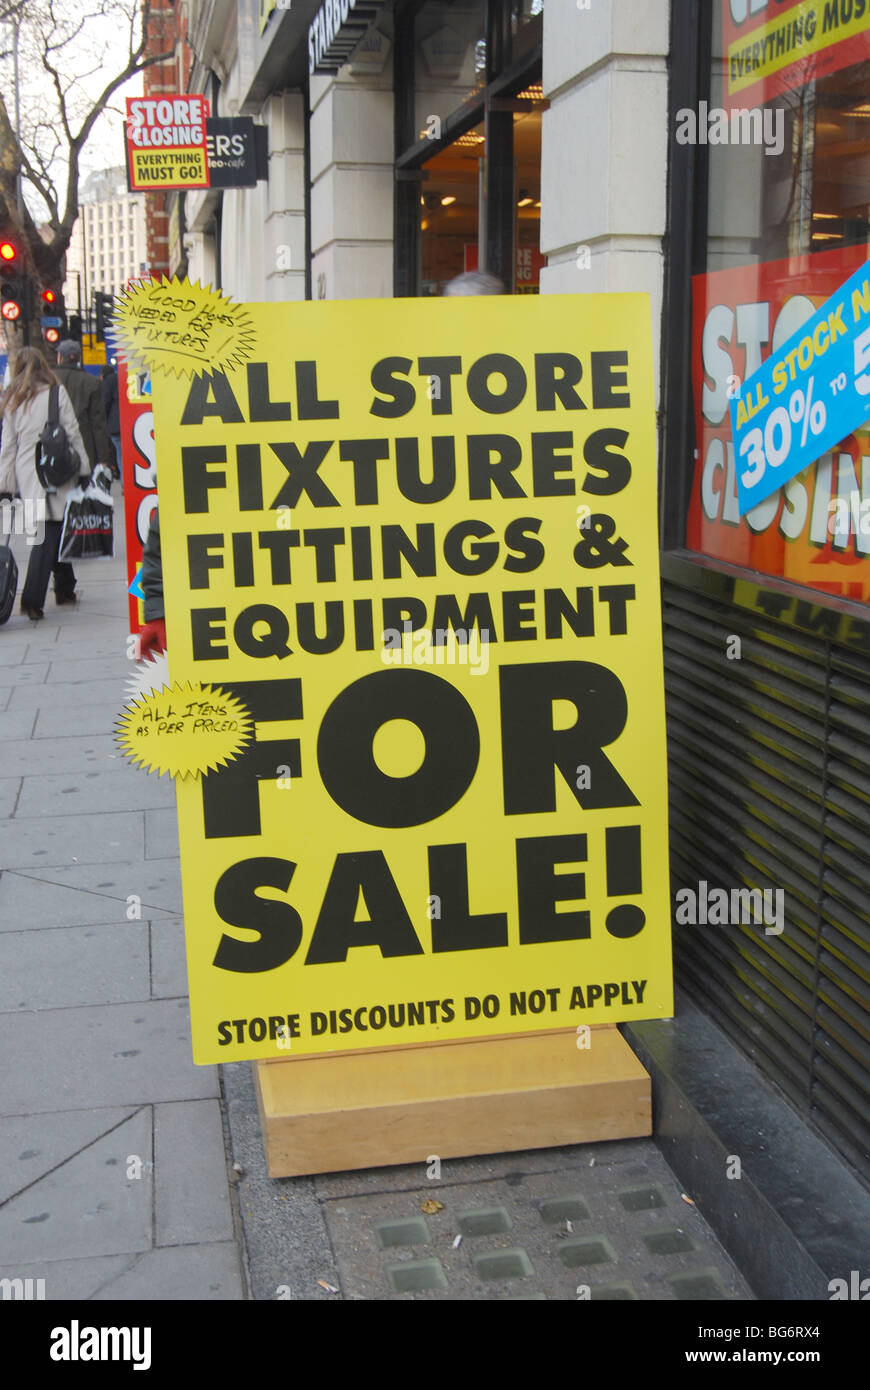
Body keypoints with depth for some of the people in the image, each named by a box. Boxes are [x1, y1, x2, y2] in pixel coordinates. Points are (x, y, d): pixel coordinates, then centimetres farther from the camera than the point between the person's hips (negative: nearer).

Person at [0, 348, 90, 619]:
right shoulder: (56, 393, -2)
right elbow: (73, 434, -3)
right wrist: (83, 470, 3)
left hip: (26, 476, 5)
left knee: (52, 532, 16)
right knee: (49, 534, -6)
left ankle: (64, 589, 25)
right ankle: (32, 599, -14)